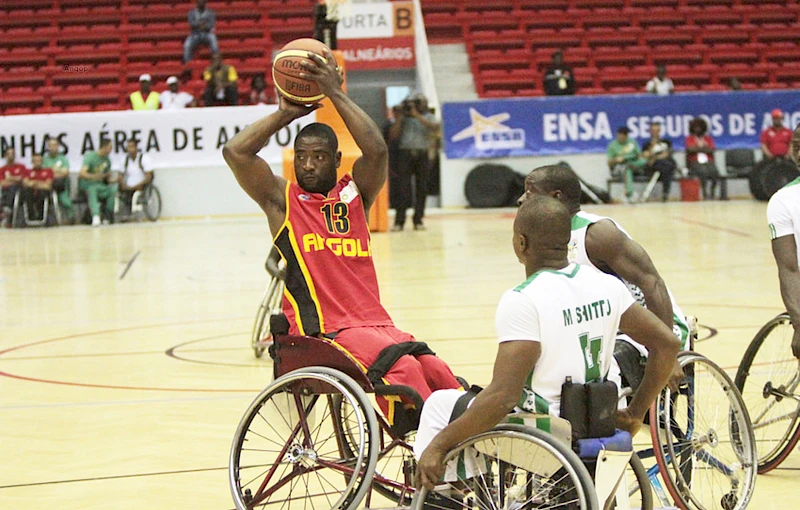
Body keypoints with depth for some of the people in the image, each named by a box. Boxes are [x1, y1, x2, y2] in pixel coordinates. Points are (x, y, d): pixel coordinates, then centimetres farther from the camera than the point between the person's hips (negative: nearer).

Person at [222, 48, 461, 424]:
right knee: (402, 369, -31)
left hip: (375, 324, 5)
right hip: (320, 332, -5)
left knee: (441, 377, -20)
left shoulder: (354, 193, 17)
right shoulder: (283, 199, 10)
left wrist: (336, 95, -4)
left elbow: (377, 150, -3)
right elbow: (235, 152, -4)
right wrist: (286, 114, 4)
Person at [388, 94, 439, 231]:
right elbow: (393, 135, 2)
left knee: (421, 188, 1)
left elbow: (434, 127, -9)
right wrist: (400, 117, -4)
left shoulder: (428, 117, 13)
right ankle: (399, 221, -9)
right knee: (403, 188, -7)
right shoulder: (404, 118, 11)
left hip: (422, 155, 1)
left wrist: (417, 115, -12)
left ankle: (418, 220, 7)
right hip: (405, 153, -1)